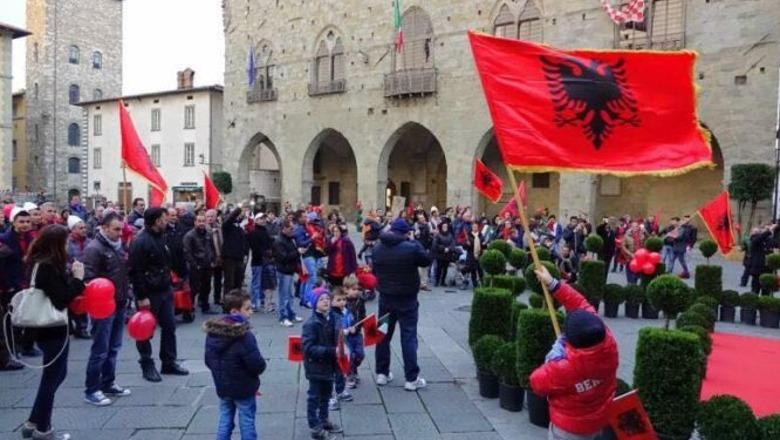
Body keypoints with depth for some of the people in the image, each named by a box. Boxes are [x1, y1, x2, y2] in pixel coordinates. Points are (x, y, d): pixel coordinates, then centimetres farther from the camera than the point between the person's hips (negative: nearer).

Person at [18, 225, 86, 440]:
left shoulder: (42, 263, 8)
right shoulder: (48, 266, -22)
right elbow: (61, 299, -23)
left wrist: (71, 276, -1)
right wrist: (77, 278, -17)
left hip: (49, 328, 10)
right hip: (52, 330, -10)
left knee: (56, 374, 20)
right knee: (52, 377, 5)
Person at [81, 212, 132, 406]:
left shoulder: (118, 246, 12)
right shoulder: (94, 248, -14)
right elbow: (89, 279, -20)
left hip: (119, 304, 8)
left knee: (113, 347, 15)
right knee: (100, 350, -2)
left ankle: (108, 383, 26)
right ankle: (91, 390, 9)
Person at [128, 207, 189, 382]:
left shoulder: (161, 237, 10)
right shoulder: (140, 242, -18)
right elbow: (135, 271, -21)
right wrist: (141, 297, -21)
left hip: (165, 290, 8)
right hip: (148, 294, -8)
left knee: (169, 327, 12)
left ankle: (169, 363, 23)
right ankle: (147, 366, 17)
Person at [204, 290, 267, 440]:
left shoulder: (212, 332, -4)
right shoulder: (244, 336, -26)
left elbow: (209, 360, 6)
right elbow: (257, 365, -25)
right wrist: (260, 366, -2)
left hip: (222, 386, 6)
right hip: (244, 388, -6)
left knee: (225, 421, 17)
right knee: (247, 422, 8)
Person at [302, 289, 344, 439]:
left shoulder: (330, 319, 1)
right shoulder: (311, 324, -21)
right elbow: (308, 348, -26)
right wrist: (331, 351, -30)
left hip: (328, 365, 7)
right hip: (316, 367, -7)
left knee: (326, 394, 22)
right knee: (314, 397, 7)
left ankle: (324, 420, 40)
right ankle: (315, 427, 20)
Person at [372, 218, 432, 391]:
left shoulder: (378, 248, -1)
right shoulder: (411, 248, -17)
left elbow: (374, 270, 9)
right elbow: (427, 260, -1)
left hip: (385, 297, 4)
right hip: (407, 298, -4)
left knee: (383, 334, 15)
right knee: (409, 336, 1)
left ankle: (382, 373, 21)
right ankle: (411, 378, 4)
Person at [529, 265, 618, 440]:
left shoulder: (564, 368, -40)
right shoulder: (609, 344, -26)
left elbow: (537, 383, -18)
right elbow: (583, 306, -14)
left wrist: (553, 359, -14)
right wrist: (553, 284, -9)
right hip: (600, 420, 6)